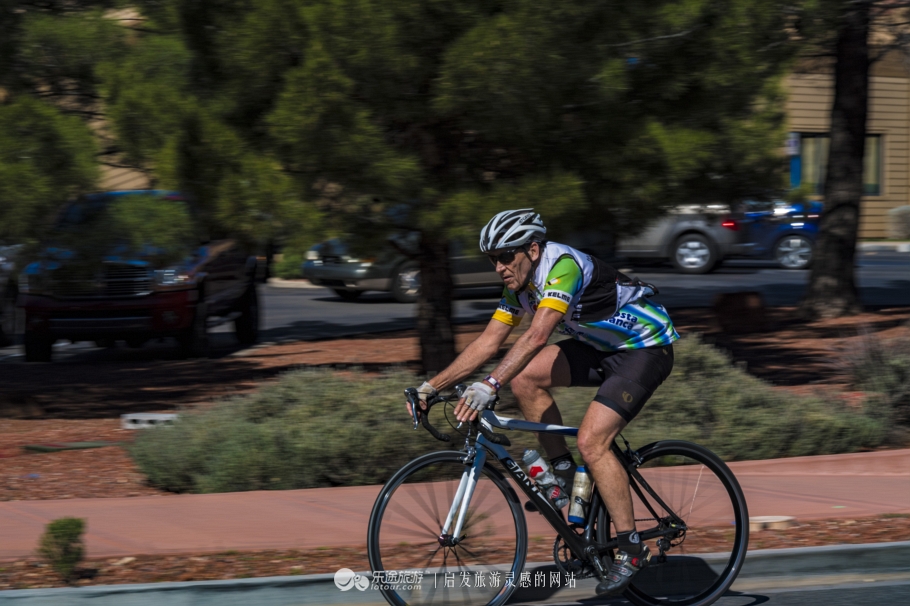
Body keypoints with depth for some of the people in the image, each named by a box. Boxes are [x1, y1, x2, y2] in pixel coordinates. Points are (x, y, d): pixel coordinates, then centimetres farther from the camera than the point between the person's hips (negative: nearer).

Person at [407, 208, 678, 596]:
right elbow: (488, 342, 2)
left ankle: (631, 550, -14)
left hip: (646, 349, -9)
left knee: (591, 441, -21)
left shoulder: (563, 266, -28)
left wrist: (489, 386, -47)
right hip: (602, 347, 9)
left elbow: (536, 337, -39)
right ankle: (564, 472, 7)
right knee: (524, 376, -4)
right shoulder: (519, 282, -1)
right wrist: (432, 386, -5)